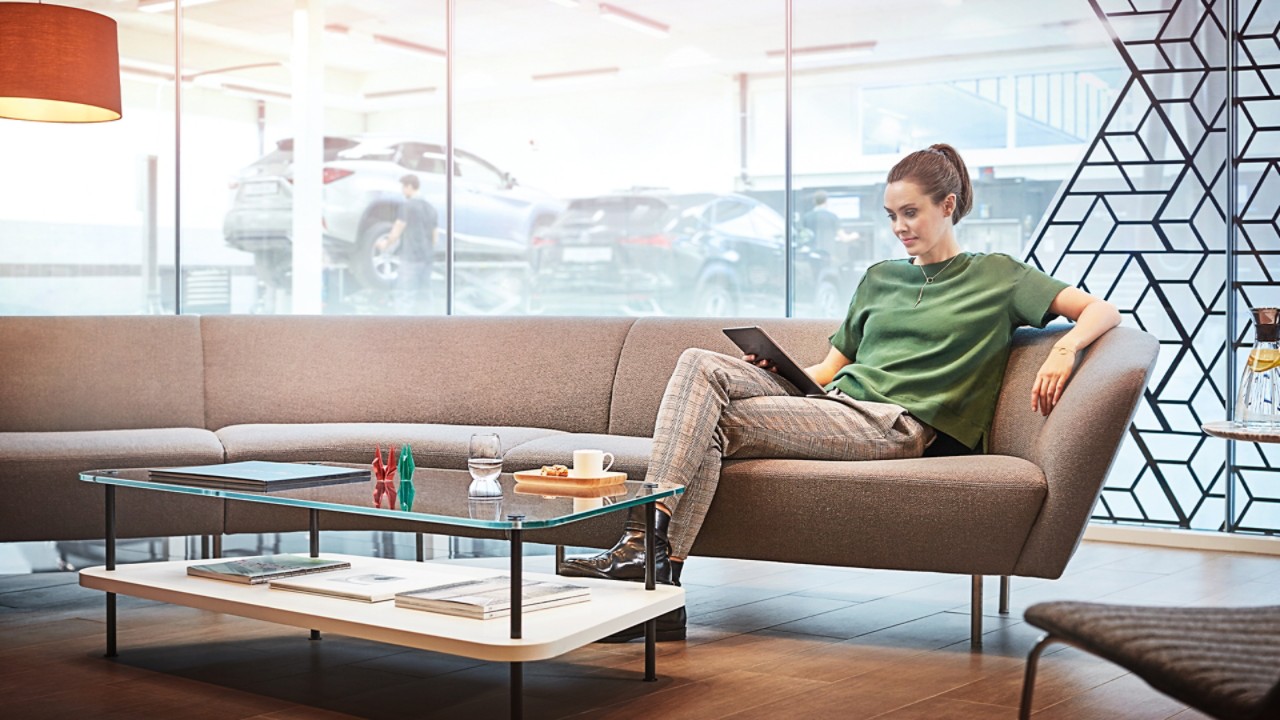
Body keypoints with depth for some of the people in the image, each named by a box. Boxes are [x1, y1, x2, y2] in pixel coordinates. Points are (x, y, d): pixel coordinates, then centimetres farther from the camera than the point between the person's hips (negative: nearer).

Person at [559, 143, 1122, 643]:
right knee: (701, 365, -20)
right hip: (834, 402, 6)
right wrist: (778, 368, 4)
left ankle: (654, 565, -25)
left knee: (721, 420, -25)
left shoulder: (996, 276, 13)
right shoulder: (879, 278, 28)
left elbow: (1102, 311, 6)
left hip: (897, 426, -6)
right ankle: (647, 538, -33)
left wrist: (1064, 349, -16)